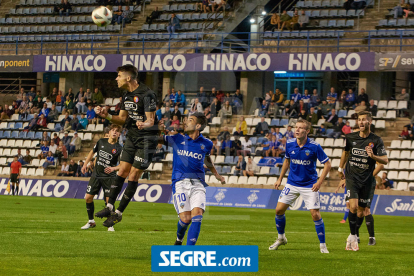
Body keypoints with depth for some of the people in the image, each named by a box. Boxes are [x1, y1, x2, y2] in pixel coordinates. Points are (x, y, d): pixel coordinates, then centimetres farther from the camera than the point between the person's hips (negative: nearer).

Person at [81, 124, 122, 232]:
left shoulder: (118, 148, -9)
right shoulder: (101, 142, 3)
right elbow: (93, 152, 20)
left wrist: (113, 168, -27)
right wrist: (85, 164, 18)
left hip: (109, 177, -4)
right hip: (96, 174, 4)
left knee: (109, 200, -11)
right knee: (88, 197, -1)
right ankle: (91, 221, 15)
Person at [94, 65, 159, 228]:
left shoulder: (147, 95, -18)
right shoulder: (127, 95, 9)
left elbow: (151, 120, -21)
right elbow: (122, 119, 12)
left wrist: (144, 124, -43)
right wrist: (107, 116, -4)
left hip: (147, 138, -8)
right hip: (132, 137, 8)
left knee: (134, 176, -4)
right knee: (122, 171, 3)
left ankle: (118, 213, 3)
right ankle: (110, 207, 7)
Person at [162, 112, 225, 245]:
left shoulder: (206, 144, 9)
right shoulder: (177, 139, 6)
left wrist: (217, 175, 34)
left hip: (197, 183, 1)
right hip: (180, 183, -1)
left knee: (197, 216, -18)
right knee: (185, 218, -12)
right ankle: (179, 239, 20)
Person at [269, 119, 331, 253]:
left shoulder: (315, 147, -16)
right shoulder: (290, 144, -4)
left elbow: (327, 164, -8)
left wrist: (319, 182, -15)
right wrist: (280, 179, 14)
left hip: (309, 185, -4)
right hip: (292, 184, 4)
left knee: (315, 214, -11)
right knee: (279, 210, 0)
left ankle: (323, 245, 2)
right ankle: (281, 238, 23)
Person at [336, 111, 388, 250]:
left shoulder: (376, 140, -4)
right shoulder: (350, 138, 2)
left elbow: (385, 160, -5)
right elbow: (345, 152, 21)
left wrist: (373, 156, -23)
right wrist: (341, 170, 27)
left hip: (367, 180, 0)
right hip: (352, 177, 0)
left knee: (361, 212, 5)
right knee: (353, 207, -19)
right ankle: (353, 236, -7)